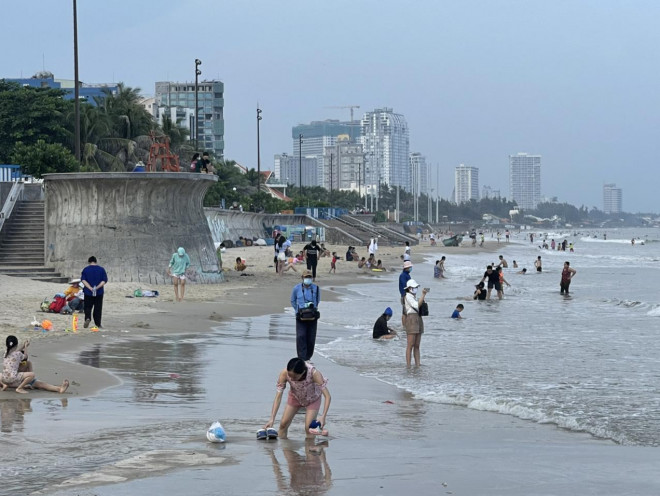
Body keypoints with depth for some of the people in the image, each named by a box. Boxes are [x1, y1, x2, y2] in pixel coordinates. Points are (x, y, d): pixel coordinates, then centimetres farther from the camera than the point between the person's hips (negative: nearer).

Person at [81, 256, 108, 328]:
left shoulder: (85, 269, 2)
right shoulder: (101, 269, 2)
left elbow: (83, 280, -8)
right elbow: (104, 281, -6)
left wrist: (90, 288, -15)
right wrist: (97, 287, -13)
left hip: (88, 292, 0)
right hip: (99, 292, 0)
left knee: (88, 307, 8)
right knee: (98, 308, 8)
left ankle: (88, 318, -18)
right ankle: (98, 324, 9)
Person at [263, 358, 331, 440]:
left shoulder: (313, 373, -41)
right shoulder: (284, 374, -34)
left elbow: (327, 396, -39)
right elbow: (278, 397, -29)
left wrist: (323, 416, -50)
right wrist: (272, 419, -36)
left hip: (312, 399, -2)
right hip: (295, 397, 3)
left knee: (309, 428, -12)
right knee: (283, 424, -1)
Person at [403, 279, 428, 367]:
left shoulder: (414, 297, 21)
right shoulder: (408, 296, -6)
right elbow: (417, 305, -19)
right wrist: (423, 295, -20)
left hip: (418, 320, 9)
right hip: (411, 319, -9)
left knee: (417, 346, 7)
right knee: (410, 345, -10)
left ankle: (417, 365, 6)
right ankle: (408, 366, -10)